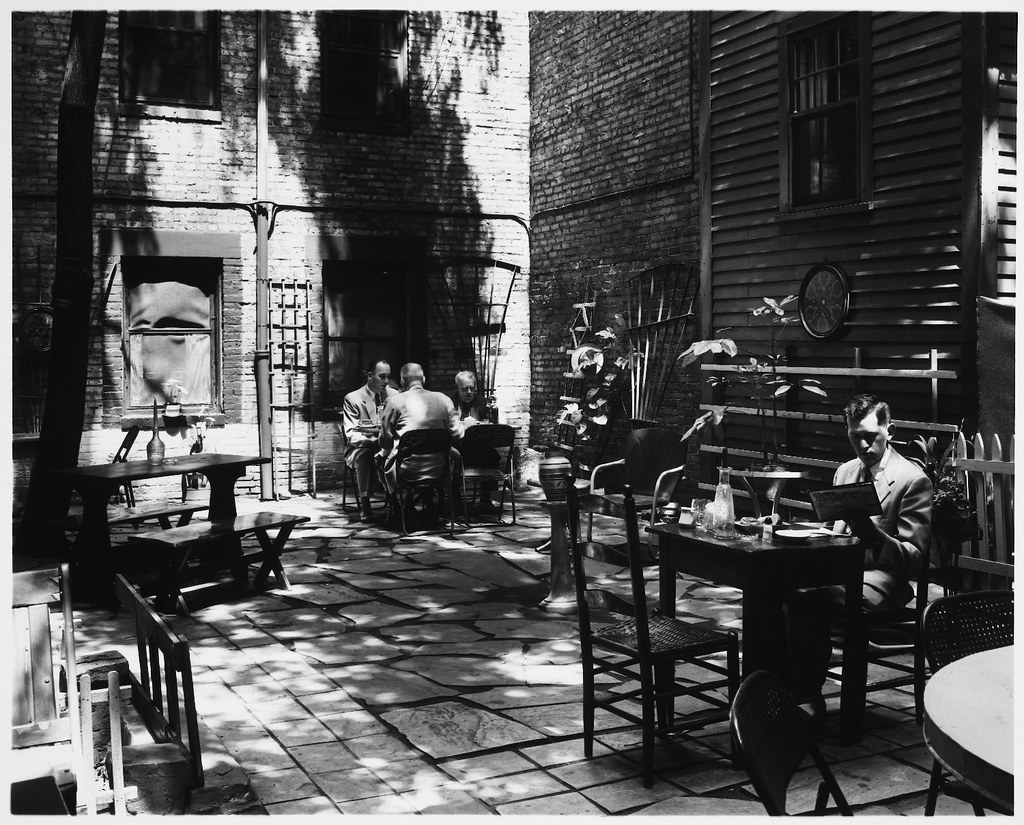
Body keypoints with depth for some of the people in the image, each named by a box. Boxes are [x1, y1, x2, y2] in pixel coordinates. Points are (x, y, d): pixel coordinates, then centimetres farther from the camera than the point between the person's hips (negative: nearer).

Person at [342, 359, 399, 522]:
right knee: (364, 455, -38)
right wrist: (376, 441, -30)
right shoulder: (352, 399, -3)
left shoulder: (394, 395, 9)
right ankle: (364, 504, -26)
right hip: (361, 448, -3)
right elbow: (351, 435, -11)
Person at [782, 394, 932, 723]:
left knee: (810, 599, -34)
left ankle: (809, 699, -21)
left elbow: (914, 557, -7)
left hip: (883, 576, -6)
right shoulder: (845, 471, 17)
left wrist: (874, 537, -27)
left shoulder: (913, 480, -4)